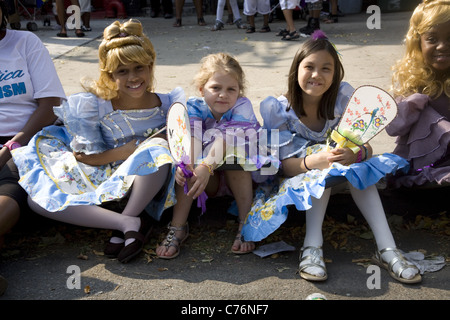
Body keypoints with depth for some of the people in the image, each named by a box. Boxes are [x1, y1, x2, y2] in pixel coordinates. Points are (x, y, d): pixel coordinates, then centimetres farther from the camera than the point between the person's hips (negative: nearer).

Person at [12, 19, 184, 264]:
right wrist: (130, 149, -20)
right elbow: (89, 159, -8)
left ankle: (121, 229, -24)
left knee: (158, 147, -35)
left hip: (143, 183, -1)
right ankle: (127, 223, -28)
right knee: (36, 198, -18)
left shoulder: (166, 104, -7)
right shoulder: (94, 106, -9)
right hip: (102, 178, 2)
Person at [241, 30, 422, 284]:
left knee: (359, 165, -28)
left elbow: (366, 146, -16)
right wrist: (313, 161, -46)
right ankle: (313, 245, -37)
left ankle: (387, 248, -33)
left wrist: (355, 154, -42)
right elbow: (284, 164, -24)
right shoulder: (278, 109, -20)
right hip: (297, 174, -3)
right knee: (327, 168, -33)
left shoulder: (344, 96, -14)